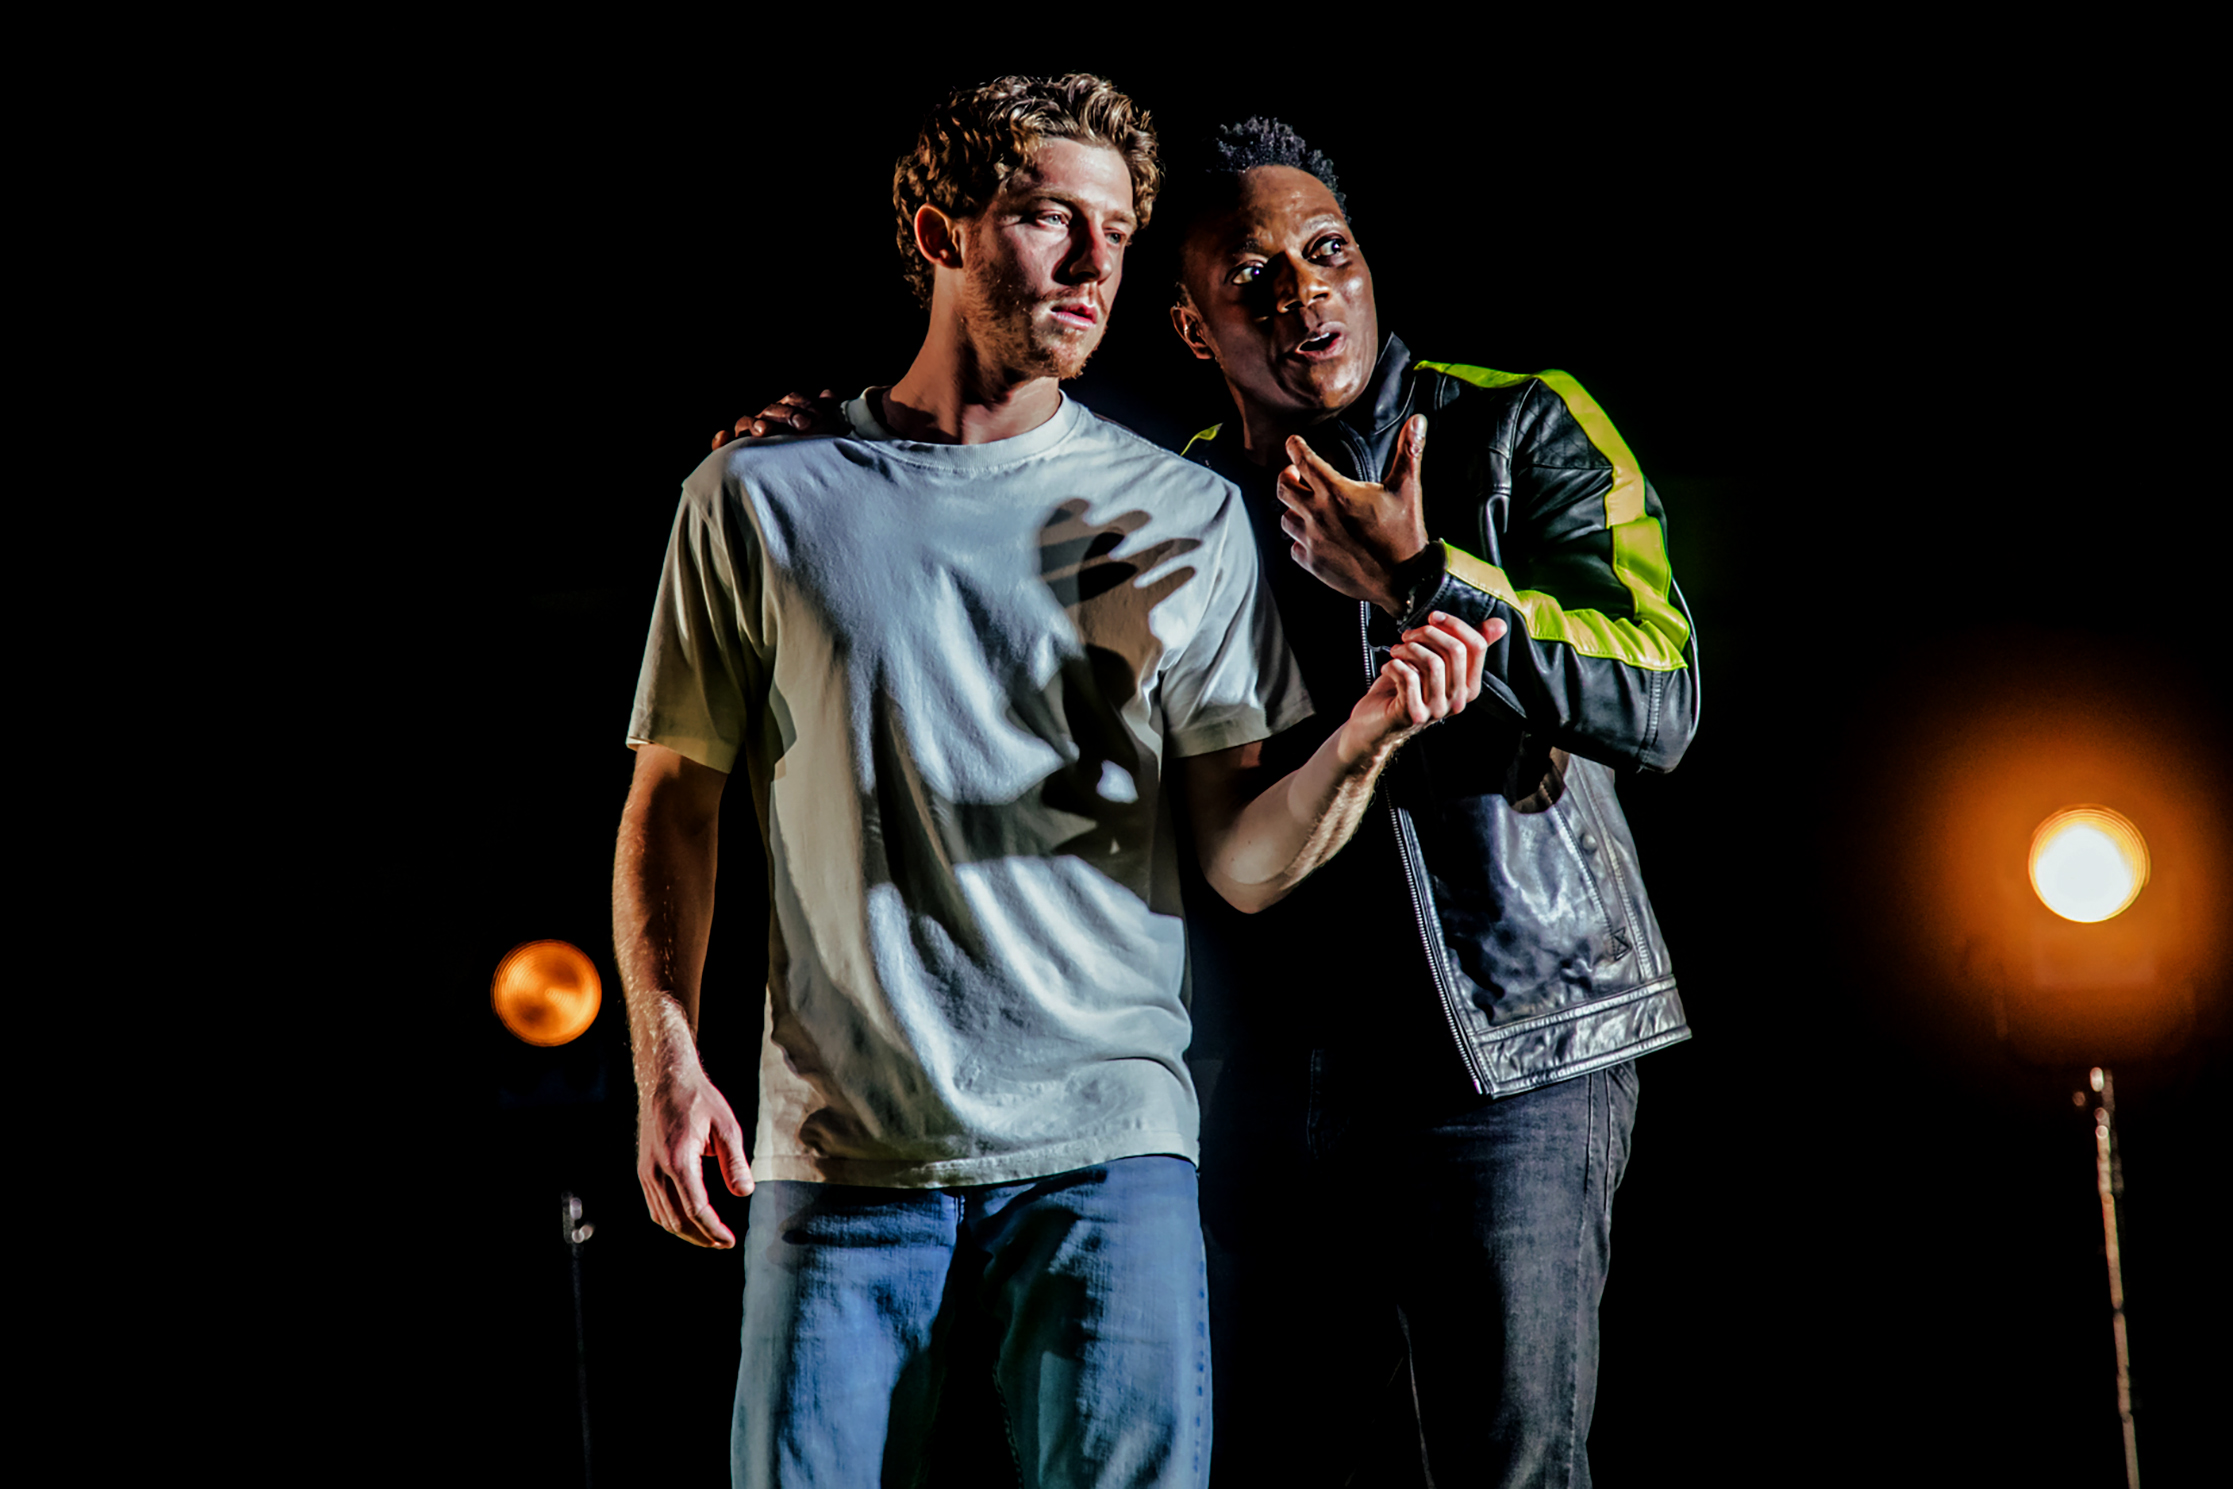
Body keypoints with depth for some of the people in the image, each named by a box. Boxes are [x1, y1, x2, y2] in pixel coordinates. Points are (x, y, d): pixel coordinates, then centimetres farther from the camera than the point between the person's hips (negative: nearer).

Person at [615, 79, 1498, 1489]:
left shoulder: (1183, 513, 7)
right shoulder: (763, 496, 6)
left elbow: (1247, 862, 3)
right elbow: (676, 798, 11)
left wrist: (1364, 740, -17)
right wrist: (666, 1057, -2)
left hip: (1104, 1145, 0)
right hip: (841, 1152, 0)